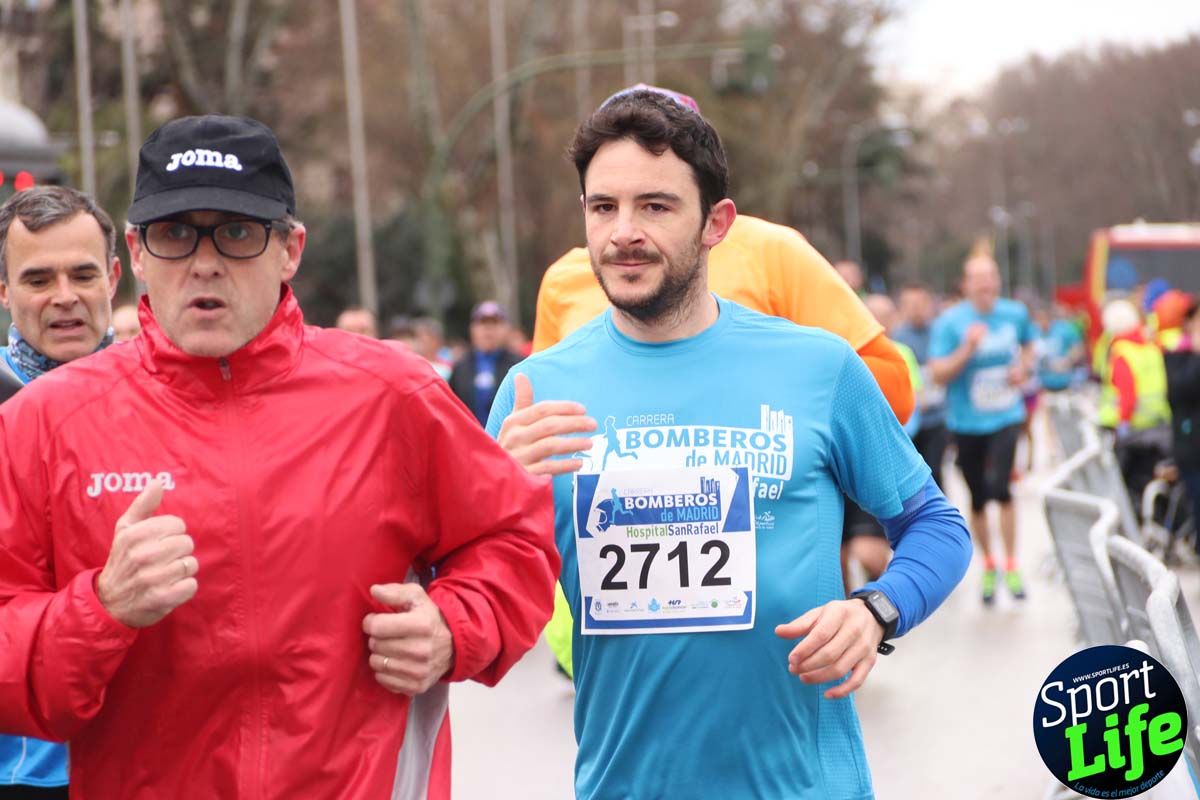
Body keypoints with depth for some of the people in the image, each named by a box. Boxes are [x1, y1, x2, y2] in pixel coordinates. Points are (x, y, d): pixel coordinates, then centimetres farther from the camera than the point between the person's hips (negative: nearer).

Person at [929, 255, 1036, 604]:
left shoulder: (1015, 314, 1)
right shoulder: (949, 323, -9)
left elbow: (1028, 346, 21)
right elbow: (938, 373, -12)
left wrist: (1023, 367, 1)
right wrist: (967, 348, -25)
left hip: (1005, 417, 0)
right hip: (967, 421, 0)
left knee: (999, 487, -18)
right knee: (978, 498, 9)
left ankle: (1011, 565, -3)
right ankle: (988, 565, 29)